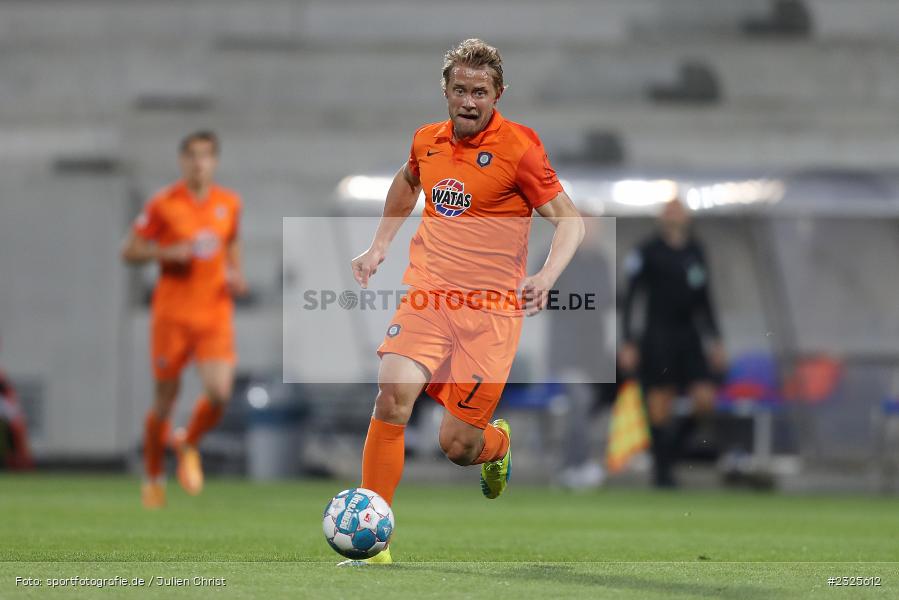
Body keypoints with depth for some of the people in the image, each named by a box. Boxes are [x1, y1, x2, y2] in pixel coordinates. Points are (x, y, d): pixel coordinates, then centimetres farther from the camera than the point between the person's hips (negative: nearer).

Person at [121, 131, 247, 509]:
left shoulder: (229, 204, 6)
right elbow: (129, 251, -1)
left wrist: (236, 276, 5)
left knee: (220, 393, -15)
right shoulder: (163, 204, -5)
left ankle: (189, 443, 16)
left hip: (215, 314, 2)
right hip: (172, 314, -2)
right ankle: (153, 477, 24)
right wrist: (168, 253, -17)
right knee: (165, 399, 3)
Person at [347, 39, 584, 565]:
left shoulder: (518, 147, -8)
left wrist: (547, 276, -24)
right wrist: (380, 246, 25)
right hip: (427, 296, 3)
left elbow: (571, 219, -8)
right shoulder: (428, 141, 8)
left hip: (491, 309, -3)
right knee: (393, 395, -22)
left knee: (456, 446, -4)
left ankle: (497, 443, 37)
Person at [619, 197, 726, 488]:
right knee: (660, 407, -7)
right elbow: (629, 298, -6)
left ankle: (670, 451, 16)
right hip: (657, 338, -5)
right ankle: (661, 469, 4)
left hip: (689, 337, 5)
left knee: (705, 400, -5)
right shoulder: (647, 252, -5)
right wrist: (628, 343, -12)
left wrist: (715, 341, 16)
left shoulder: (695, 251, 12)